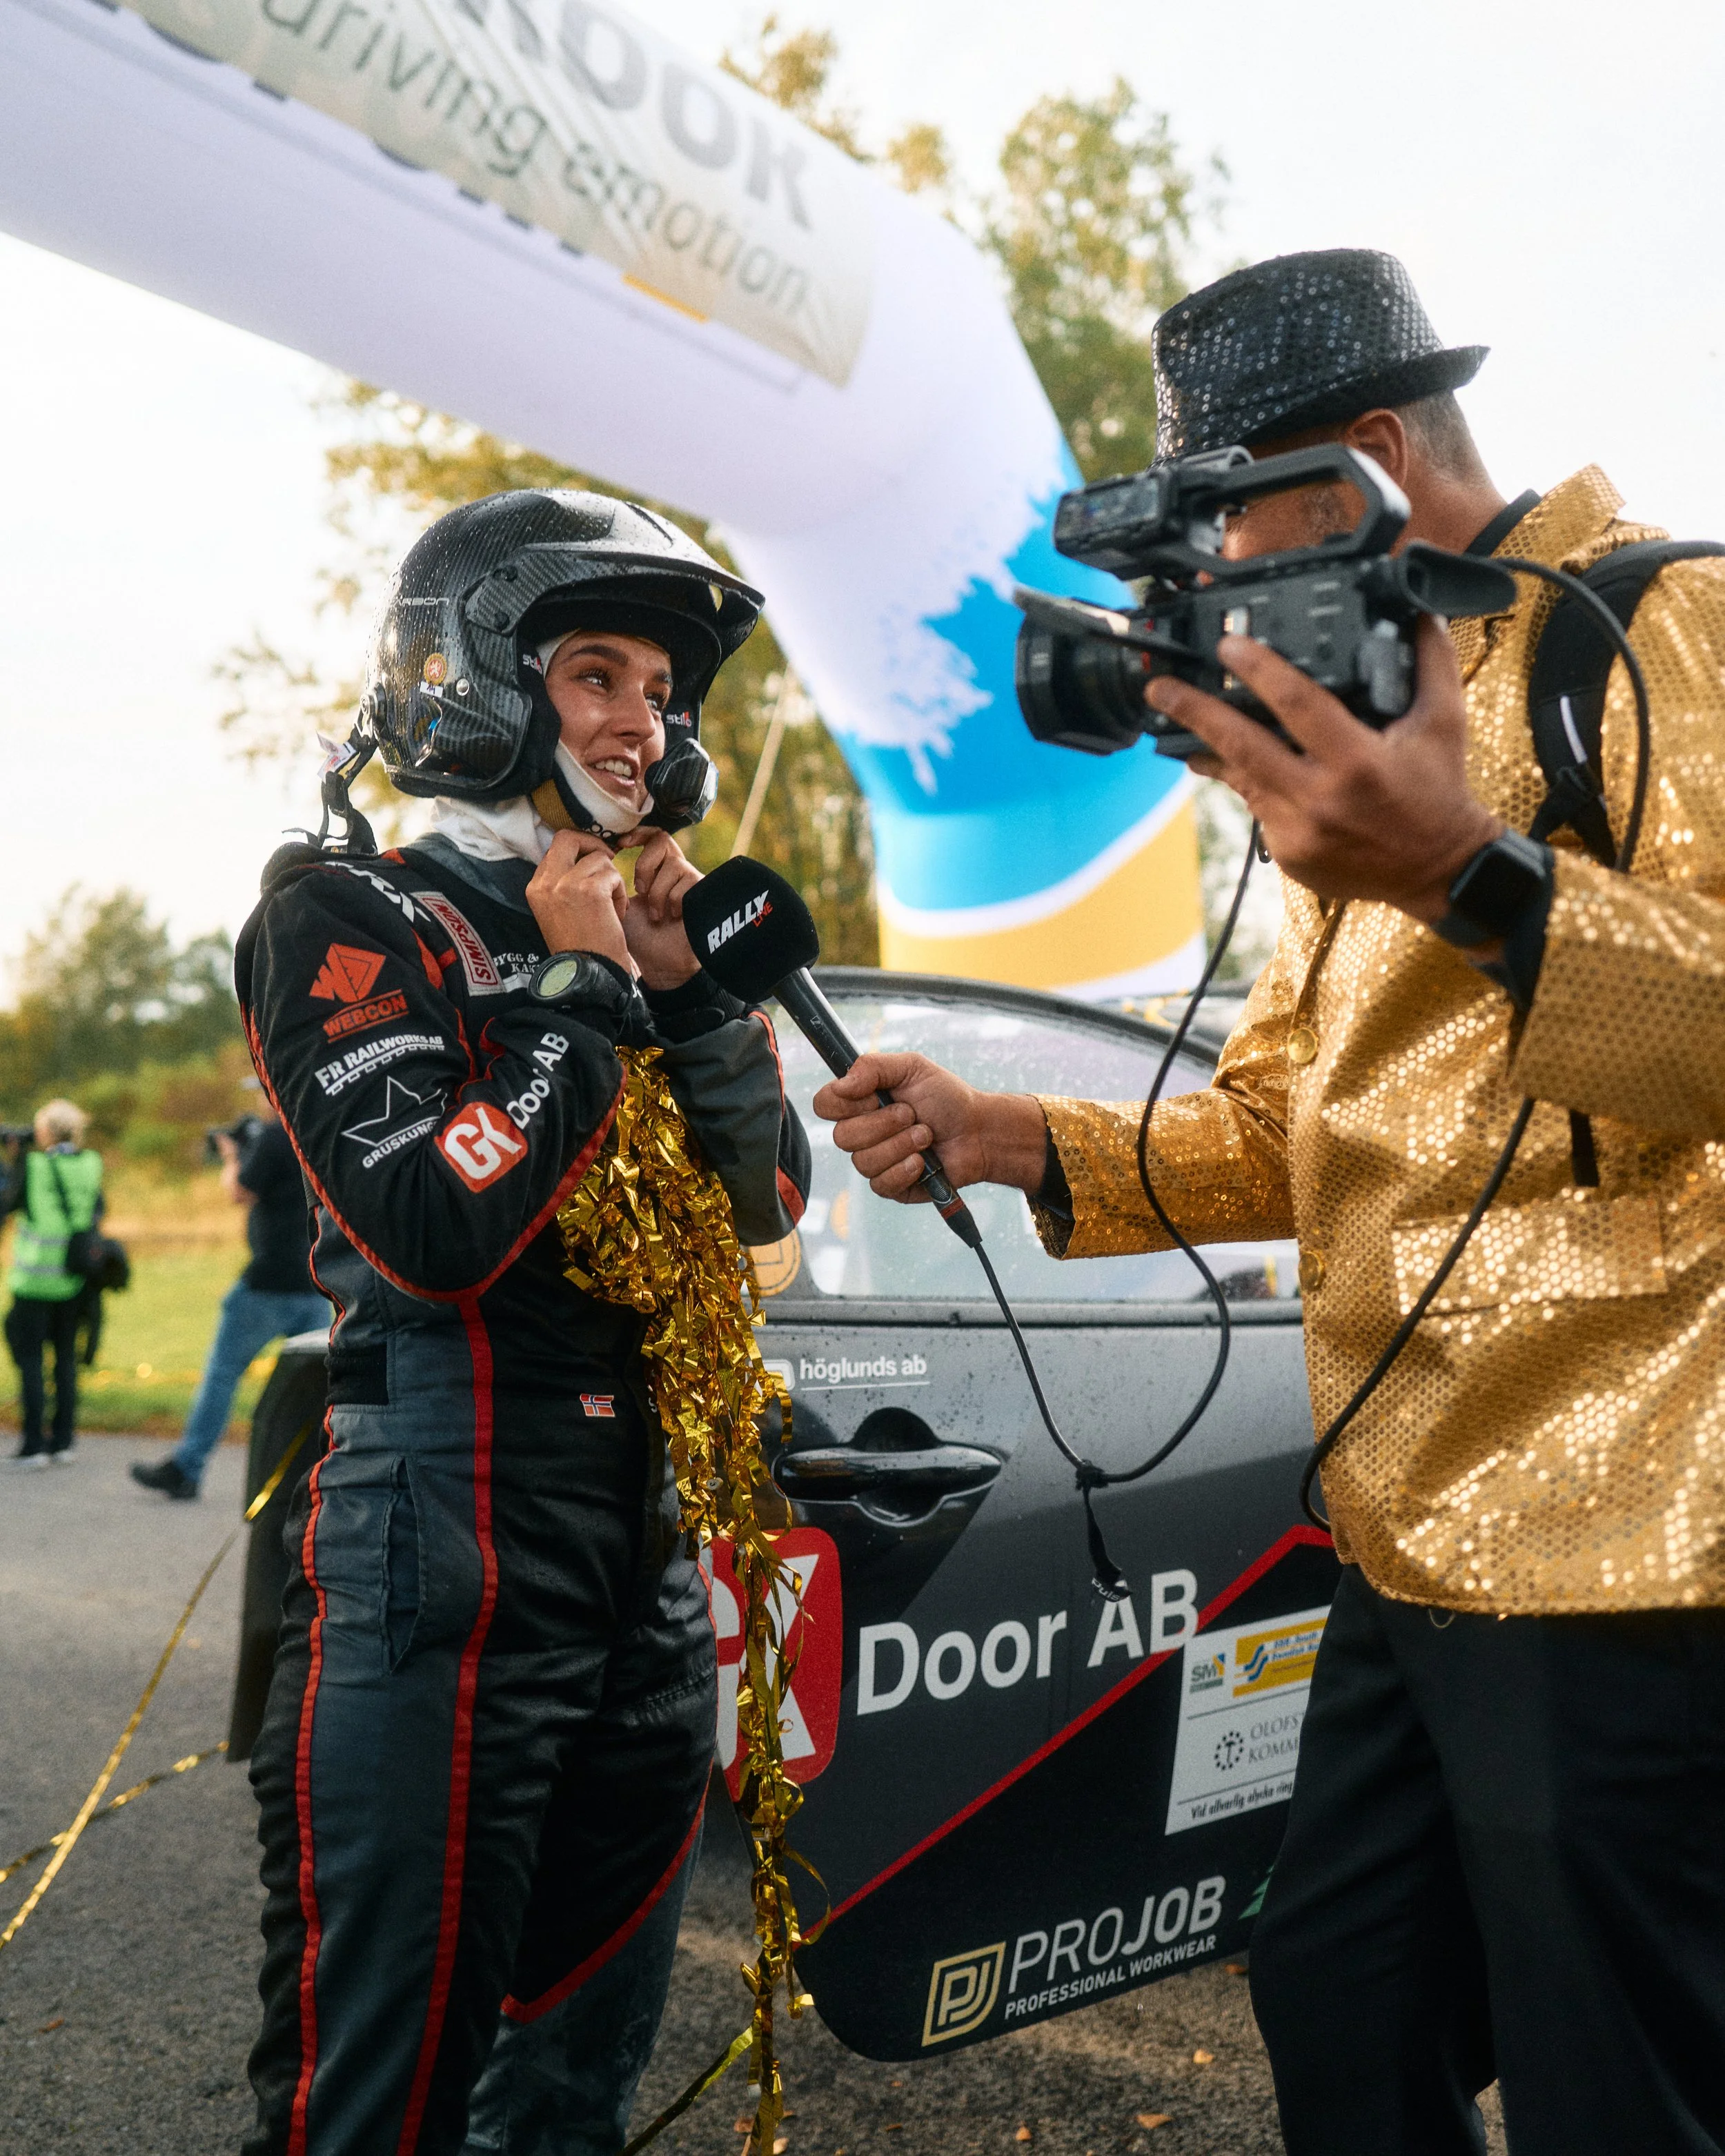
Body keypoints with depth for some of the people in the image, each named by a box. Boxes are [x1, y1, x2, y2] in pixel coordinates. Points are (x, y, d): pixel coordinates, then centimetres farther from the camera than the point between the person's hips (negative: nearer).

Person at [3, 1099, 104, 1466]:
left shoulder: (32, 1165, -10)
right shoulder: (91, 1165, 2)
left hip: (35, 1278, -4)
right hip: (73, 1281, 4)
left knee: (30, 1357, 3)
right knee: (66, 1356, 12)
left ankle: (34, 1444, 1)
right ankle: (62, 1441, 12)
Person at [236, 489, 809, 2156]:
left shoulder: (622, 928, 16)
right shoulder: (357, 923, -6)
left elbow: (768, 1203, 11)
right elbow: (431, 1236, -19)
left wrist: (688, 984, -1)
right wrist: (579, 993, -11)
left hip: (650, 1557, 8)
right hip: (442, 1560, -7)